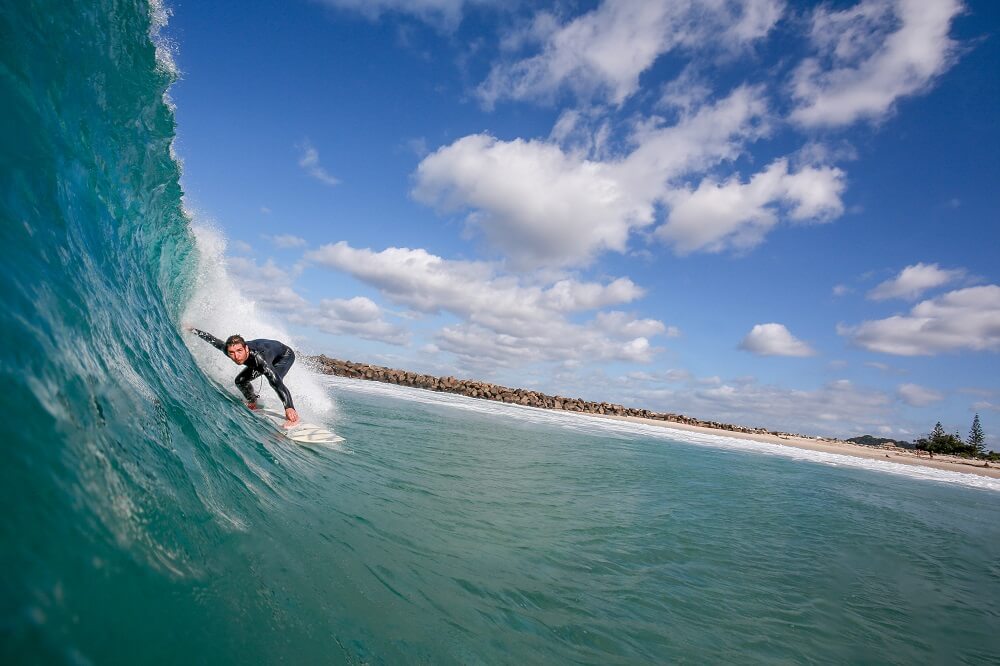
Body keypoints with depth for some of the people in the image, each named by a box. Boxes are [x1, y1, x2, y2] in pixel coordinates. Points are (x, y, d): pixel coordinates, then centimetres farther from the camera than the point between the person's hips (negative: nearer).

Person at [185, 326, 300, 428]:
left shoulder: (258, 357, -45)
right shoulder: (227, 349, -28)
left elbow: (277, 383, -53)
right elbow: (211, 339, -5)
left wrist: (289, 408, -62)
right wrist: (192, 330, 7)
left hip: (285, 355, -7)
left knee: (274, 380, -32)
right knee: (240, 381, 3)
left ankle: (293, 416, -25)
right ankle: (253, 404, 28)